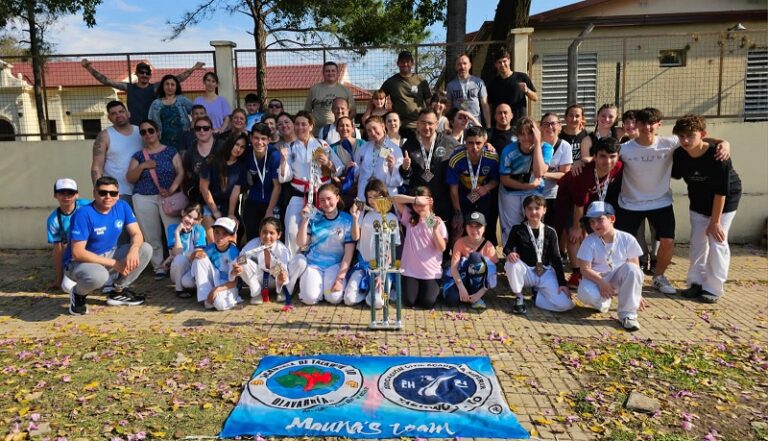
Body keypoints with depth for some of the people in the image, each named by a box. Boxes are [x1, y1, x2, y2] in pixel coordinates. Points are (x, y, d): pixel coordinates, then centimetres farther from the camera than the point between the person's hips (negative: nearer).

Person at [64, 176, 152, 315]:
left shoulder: (122, 207, -6)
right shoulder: (83, 215, -23)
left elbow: (136, 233, -6)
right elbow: (77, 253, -25)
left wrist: (133, 250, -31)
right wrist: (114, 263, -27)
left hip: (109, 256, 6)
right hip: (79, 262, -6)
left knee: (145, 249, -12)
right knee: (99, 276, -40)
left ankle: (119, 292, 4)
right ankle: (78, 294, -1)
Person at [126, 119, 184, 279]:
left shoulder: (170, 151, 9)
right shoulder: (138, 156, 14)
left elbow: (180, 172, 0)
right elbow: (130, 179, 8)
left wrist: (172, 189, -14)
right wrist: (142, 166, -10)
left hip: (168, 197, -2)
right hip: (144, 199, 2)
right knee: (152, 236, 2)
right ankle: (159, 268, 11)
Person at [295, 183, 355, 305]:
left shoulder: (347, 220, -4)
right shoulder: (314, 218, 0)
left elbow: (349, 253, -5)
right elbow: (301, 243, -4)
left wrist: (340, 278, -13)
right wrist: (304, 220, -15)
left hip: (335, 264, -1)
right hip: (313, 263, 1)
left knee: (334, 298, -23)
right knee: (310, 298, -19)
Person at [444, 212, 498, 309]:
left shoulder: (489, 246, -12)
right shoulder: (460, 242, -11)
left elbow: (492, 272, -15)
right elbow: (454, 266, -19)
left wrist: (479, 293, -26)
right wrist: (461, 288, -33)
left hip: (480, 282, 0)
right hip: (462, 277, 0)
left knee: (475, 256, -31)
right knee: (452, 299, -34)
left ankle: (477, 298, -19)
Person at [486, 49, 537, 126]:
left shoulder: (522, 77, 3)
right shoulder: (493, 83, 7)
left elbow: (535, 98, 6)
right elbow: (490, 106, 10)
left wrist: (526, 90, -14)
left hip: (520, 123, -1)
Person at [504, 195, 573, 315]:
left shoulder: (550, 232, 5)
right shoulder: (518, 229, 1)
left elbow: (556, 258, 3)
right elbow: (507, 247, -6)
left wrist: (562, 282, -5)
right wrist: (510, 253, -33)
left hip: (545, 274, 1)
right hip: (526, 272, -1)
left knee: (565, 304, -21)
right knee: (511, 263, -36)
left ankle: (537, 293, 9)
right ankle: (519, 298, -12)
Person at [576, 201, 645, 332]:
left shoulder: (627, 239, -9)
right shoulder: (589, 241, -13)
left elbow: (635, 269, -4)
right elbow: (585, 269, -16)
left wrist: (637, 293, -4)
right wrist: (601, 282, -31)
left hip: (618, 278, 1)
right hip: (596, 278, -1)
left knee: (631, 268, -32)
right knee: (585, 293, -35)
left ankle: (628, 314, -18)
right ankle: (603, 302, 7)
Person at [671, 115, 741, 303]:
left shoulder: (718, 156, -32)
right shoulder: (679, 154, -19)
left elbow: (721, 191, -26)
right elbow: (676, 175, 5)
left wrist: (715, 221, -22)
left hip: (724, 202, -4)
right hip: (698, 203, 5)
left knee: (717, 243, -5)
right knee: (697, 243, 7)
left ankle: (713, 288, 5)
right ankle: (697, 282, 19)